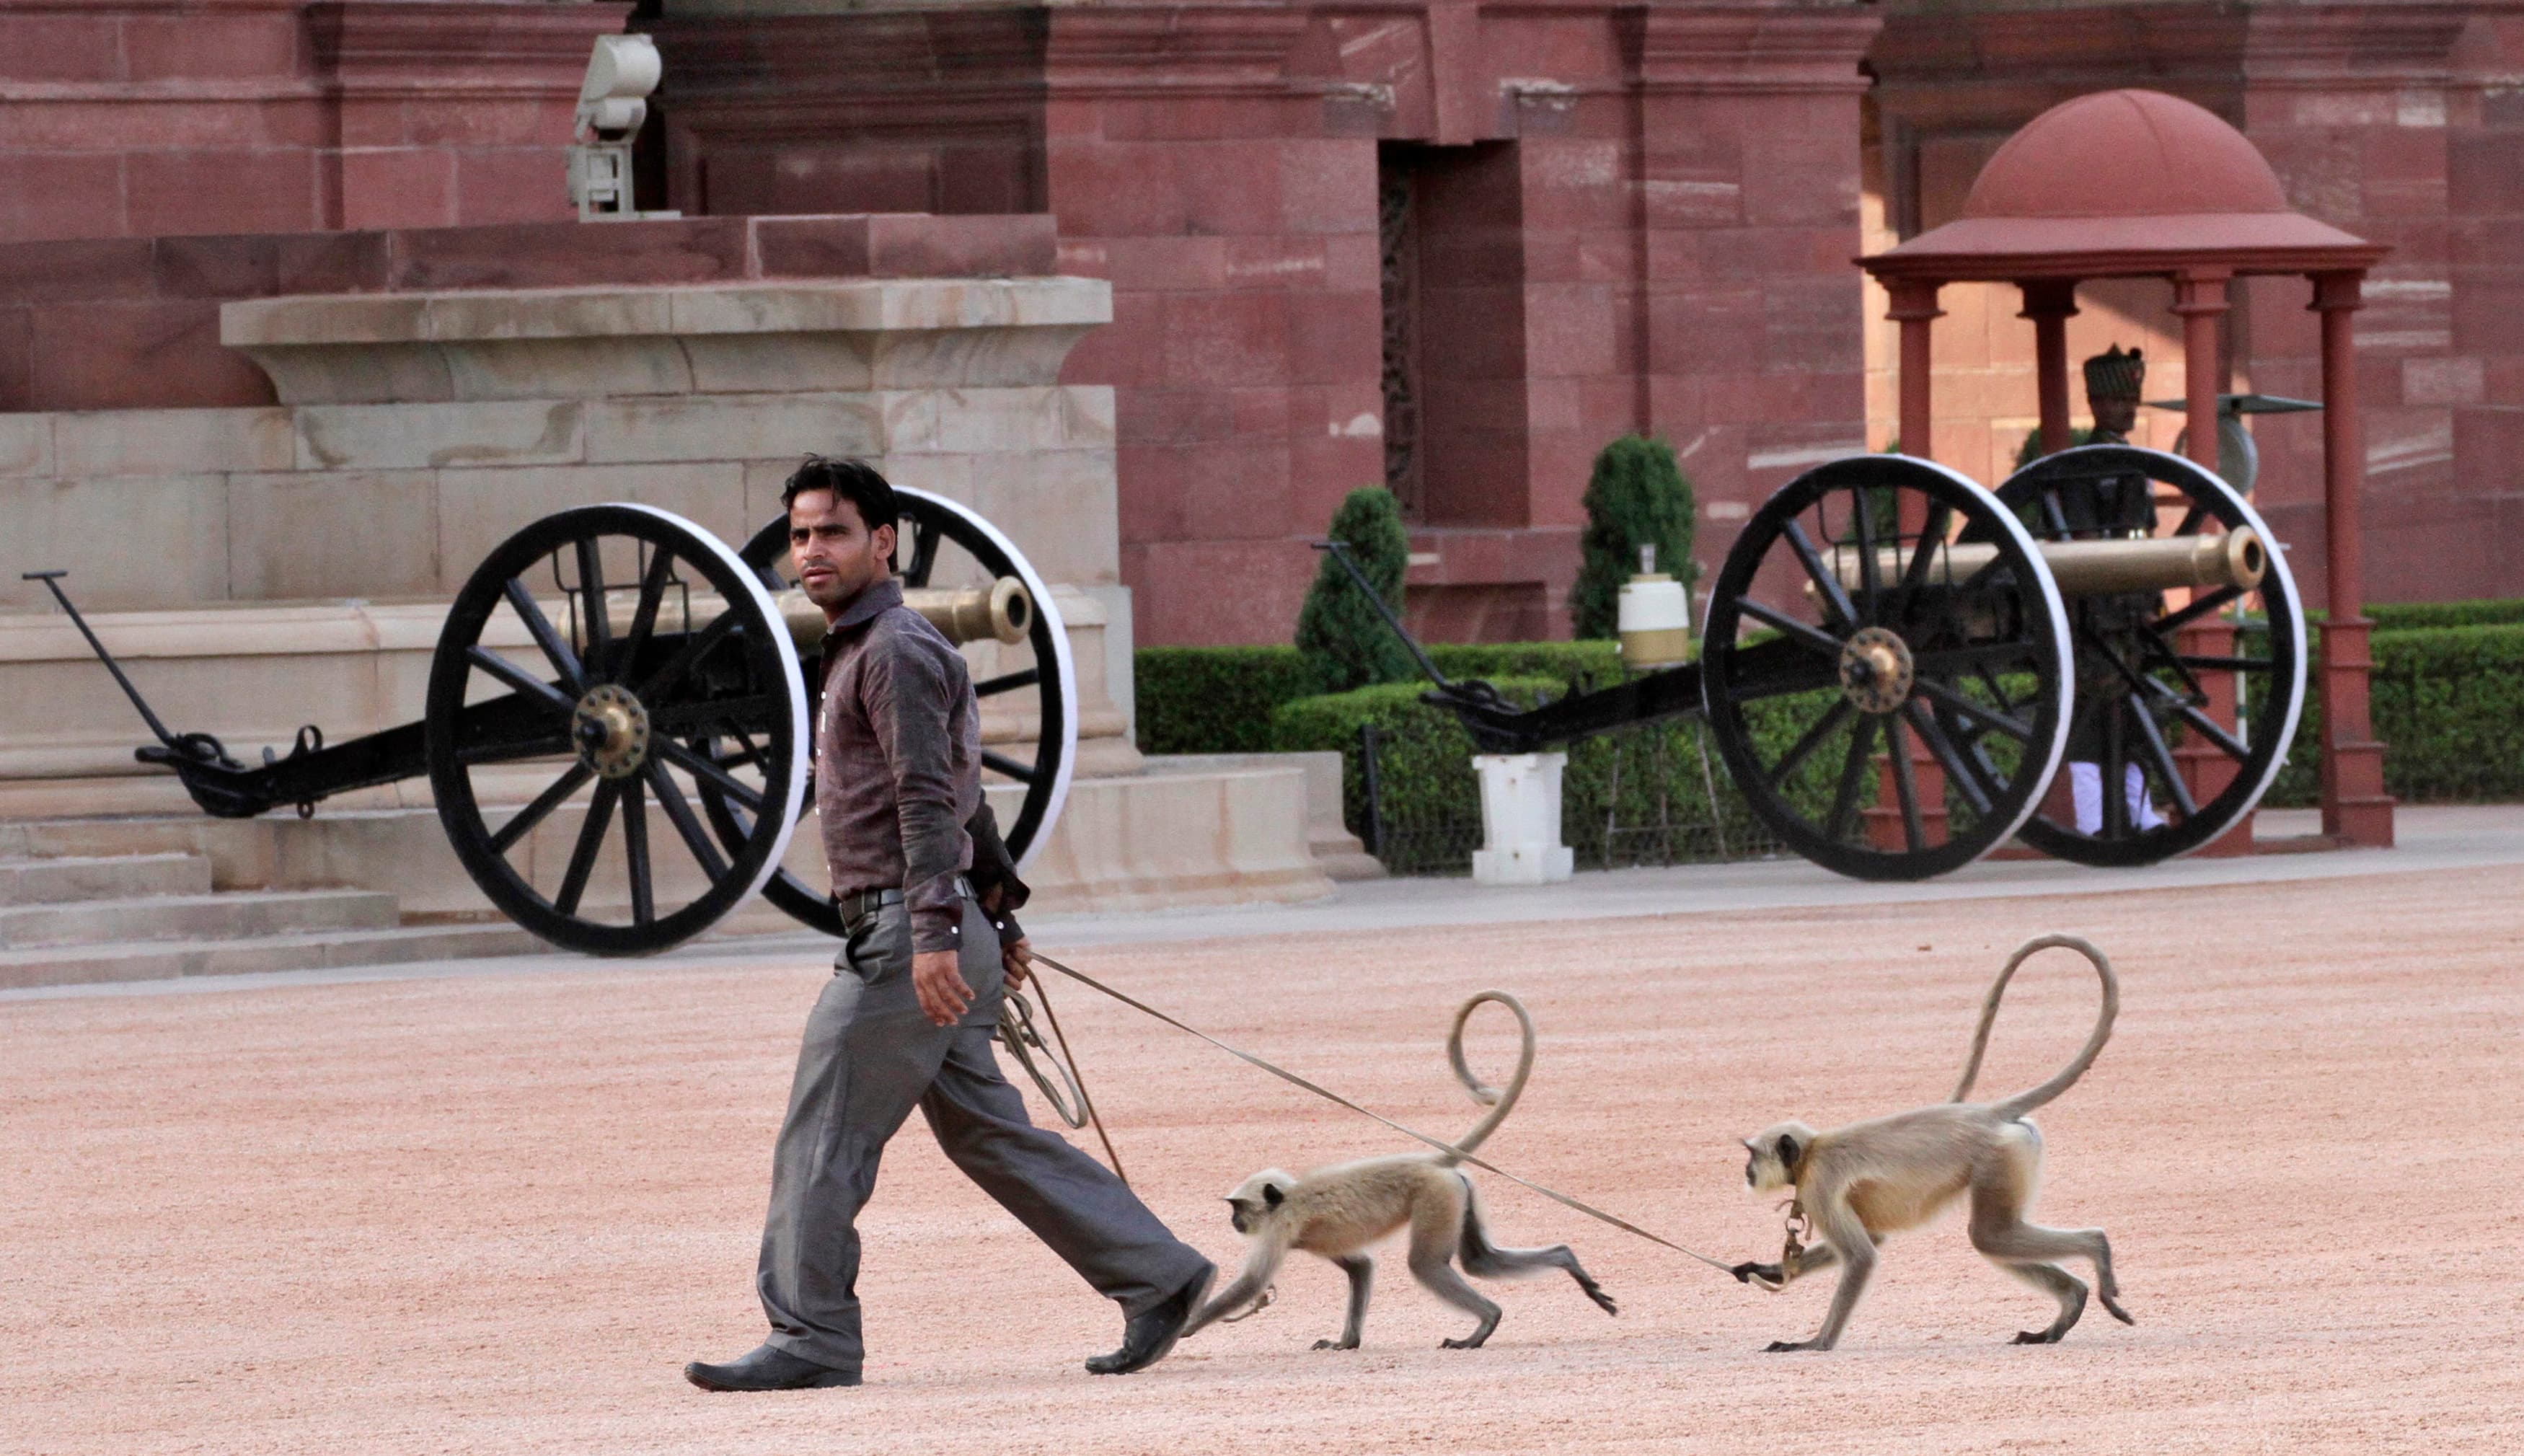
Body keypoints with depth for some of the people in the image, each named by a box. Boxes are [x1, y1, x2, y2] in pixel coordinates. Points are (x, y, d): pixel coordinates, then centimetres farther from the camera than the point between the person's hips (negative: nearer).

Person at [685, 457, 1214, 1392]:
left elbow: (929, 805, -19)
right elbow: (952, 798, 27)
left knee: (823, 1139, -6)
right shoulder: (860, 650, 22)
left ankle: (811, 1340, -2)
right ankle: (1156, 1277, 11)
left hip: (902, 931, -10)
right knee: (986, 1133, 11)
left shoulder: (894, 652, -10)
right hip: (910, 935, 10)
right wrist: (999, 915, 29)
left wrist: (934, 937, -26)